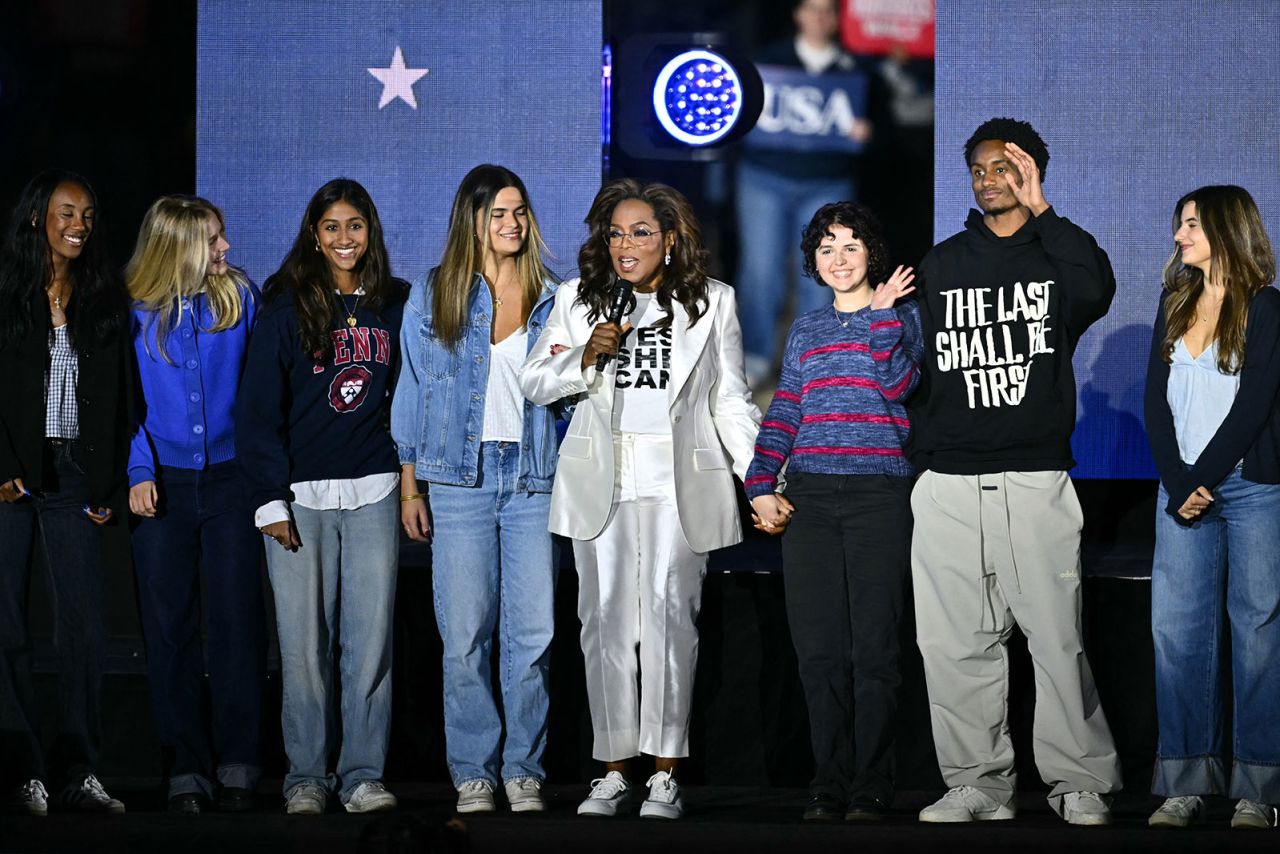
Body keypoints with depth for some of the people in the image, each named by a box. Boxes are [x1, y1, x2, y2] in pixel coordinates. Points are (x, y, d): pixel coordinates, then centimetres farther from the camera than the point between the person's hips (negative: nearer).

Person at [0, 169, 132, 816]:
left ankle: (78, 772, 1)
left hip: (73, 473, 3)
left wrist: (108, 485, 6)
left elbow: (115, 398, 12)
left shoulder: (104, 299, 12)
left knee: (84, 623, -4)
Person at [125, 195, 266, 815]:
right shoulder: (135, 314, -1)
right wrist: (139, 471, -8)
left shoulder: (239, 298, 1)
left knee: (236, 621, -1)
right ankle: (186, 769, 9)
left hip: (230, 479, 0)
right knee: (169, 627, 2)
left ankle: (238, 765, 7)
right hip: (164, 485, 0)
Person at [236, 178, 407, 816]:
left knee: (370, 640, 0)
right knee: (304, 643, -2)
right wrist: (269, 498, -7)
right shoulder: (288, 307, 1)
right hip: (300, 496, -2)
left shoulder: (394, 307, 10)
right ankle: (306, 775, 8)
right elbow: (258, 406, -2)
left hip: (373, 495, 2)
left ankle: (362, 774, 8)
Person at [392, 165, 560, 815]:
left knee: (532, 633, -2)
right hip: (460, 480, -1)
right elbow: (413, 391, 7)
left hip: (533, 479, 1)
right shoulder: (433, 296, 6)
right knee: (465, 636, -2)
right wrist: (409, 487, 4)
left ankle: (524, 771, 8)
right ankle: (473, 774, 6)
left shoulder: (551, 298, 10)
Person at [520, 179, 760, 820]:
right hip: (601, 480, 2)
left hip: (677, 481, -2)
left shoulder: (712, 302, 8)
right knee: (605, 620, 1)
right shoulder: (578, 300, 11)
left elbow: (730, 400, 9)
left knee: (669, 617, -8)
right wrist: (584, 358, -7)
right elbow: (533, 384, 11)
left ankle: (665, 773, -4)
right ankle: (613, 770, 7)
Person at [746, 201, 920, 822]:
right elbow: (784, 413, 13)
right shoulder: (806, 331, 18)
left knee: (873, 647, -5)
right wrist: (761, 485, 2)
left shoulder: (901, 313, 7)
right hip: (809, 498, 4)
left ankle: (870, 786, 0)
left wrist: (882, 311, -8)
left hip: (879, 495, -4)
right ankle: (828, 782, 6)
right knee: (819, 648, 1)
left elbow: (897, 382, -11)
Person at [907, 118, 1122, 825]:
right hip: (947, 484, 3)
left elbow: (1095, 291, -18)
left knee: (1057, 639, -6)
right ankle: (978, 783, 10)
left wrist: (1039, 210, -14)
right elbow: (915, 367, 17)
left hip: (1035, 481, -3)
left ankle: (1079, 783, 2)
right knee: (955, 643, 2)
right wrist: (917, 454, 8)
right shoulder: (941, 265, 16)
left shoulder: (1057, 253, 7)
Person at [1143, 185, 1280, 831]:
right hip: (1183, 485, 5)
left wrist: (1200, 479, -12)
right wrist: (1177, 482, -5)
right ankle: (1185, 784, 4)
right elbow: (1157, 399, 8)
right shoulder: (1175, 303, 14)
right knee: (1178, 627, 0)